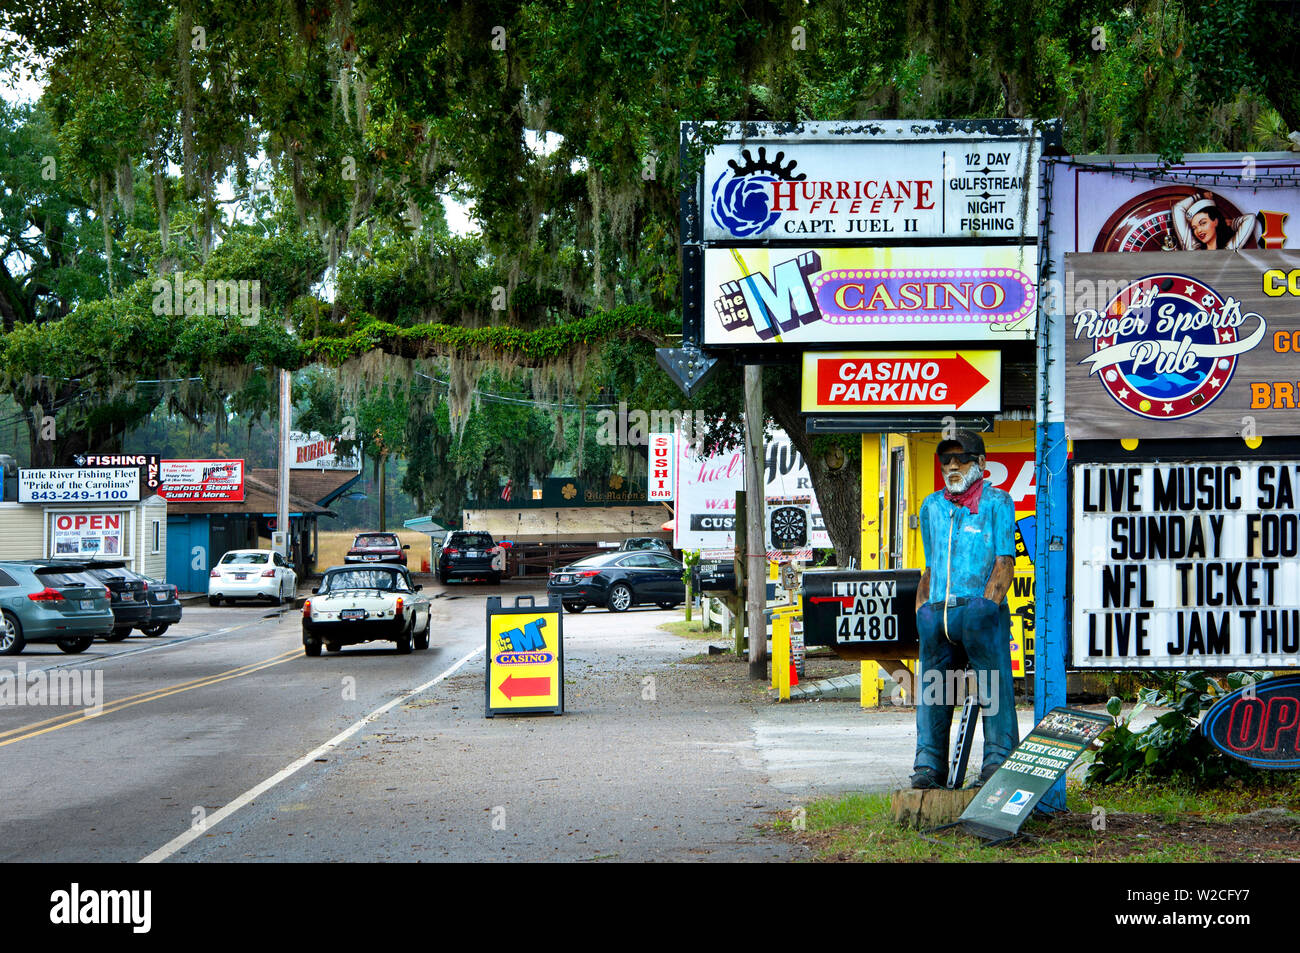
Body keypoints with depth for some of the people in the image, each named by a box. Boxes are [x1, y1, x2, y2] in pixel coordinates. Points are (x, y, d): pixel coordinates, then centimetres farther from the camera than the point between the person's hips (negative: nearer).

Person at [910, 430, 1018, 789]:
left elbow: (1004, 562, -3)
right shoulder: (932, 506, 21)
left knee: (994, 685, -11)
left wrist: (985, 607, -14)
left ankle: (999, 760, -9)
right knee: (932, 687, 2)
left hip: (980, 609, -5)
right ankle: (929, 766, 6)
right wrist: (921, 613, 14)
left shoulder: (997, 502, 5)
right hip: (937, 612, 5)